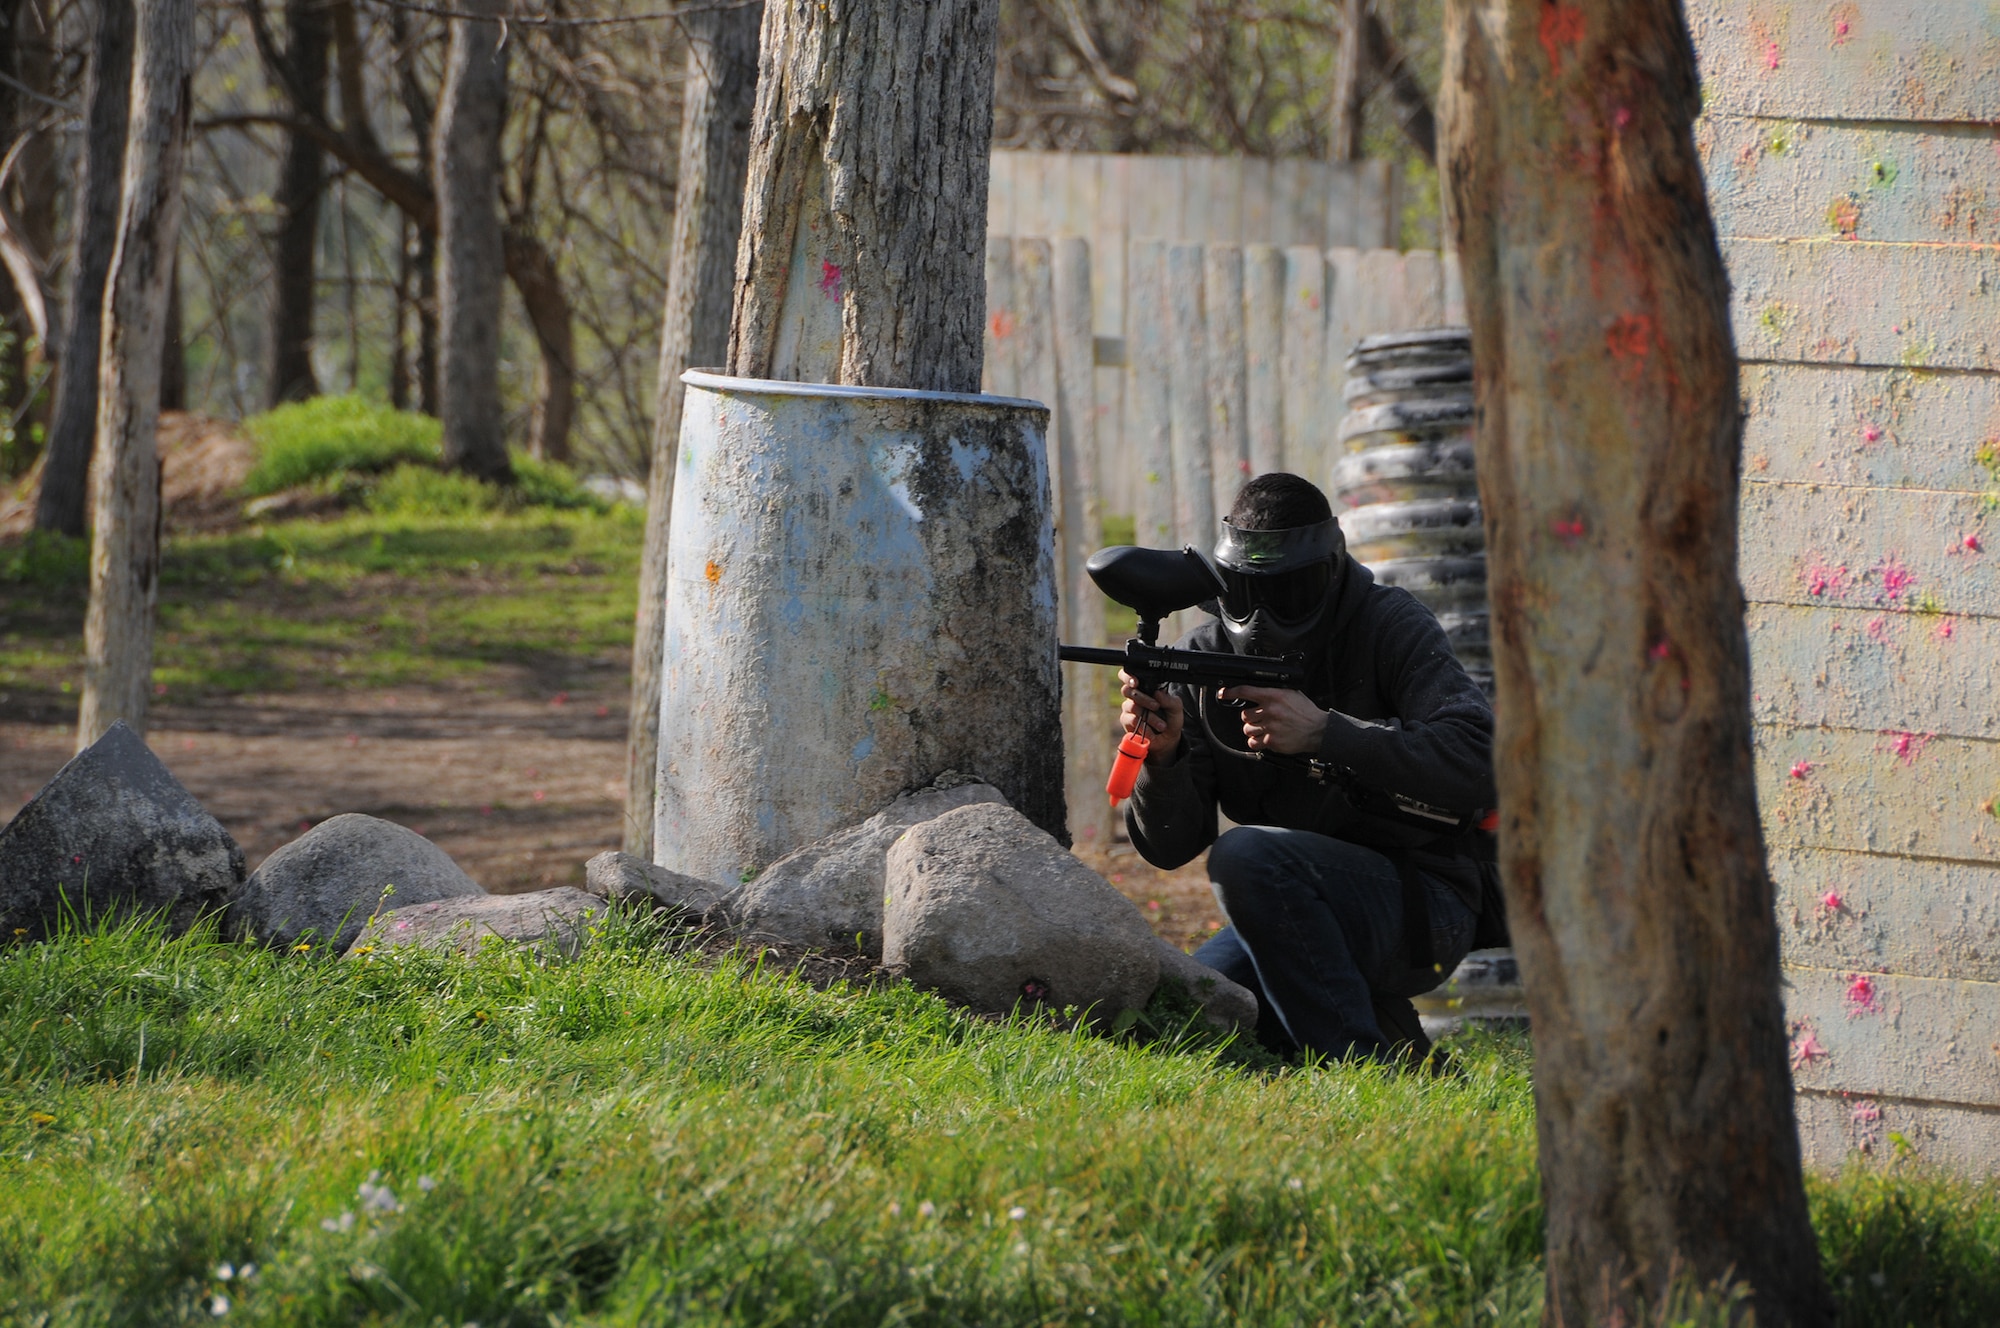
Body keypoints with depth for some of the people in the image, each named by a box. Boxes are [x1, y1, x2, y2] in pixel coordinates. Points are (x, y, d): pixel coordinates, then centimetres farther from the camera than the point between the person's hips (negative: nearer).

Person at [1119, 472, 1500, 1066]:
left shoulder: (1390, 627, -9)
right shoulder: (1204, 658, 2)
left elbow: (1474, 764, -24)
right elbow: (1172, 847, -2)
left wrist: (1324, 732, -29)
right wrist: (1164, 754, -23)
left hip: (1420, 906, -6)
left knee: (1248, 855, -29)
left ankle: (1364, 1060, -23)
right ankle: (1379, 1028, 4)